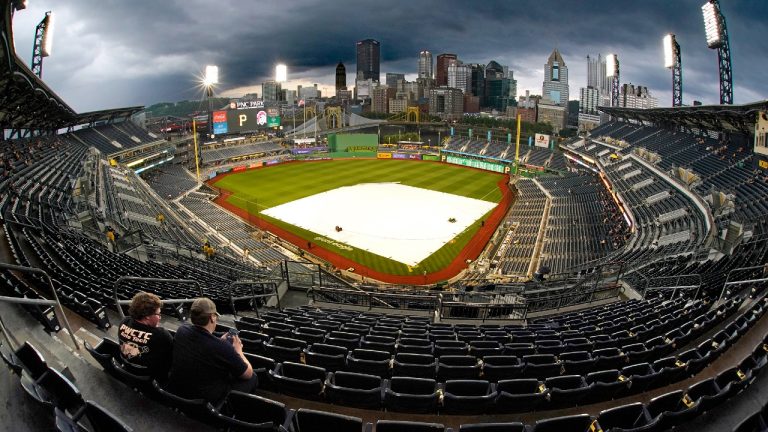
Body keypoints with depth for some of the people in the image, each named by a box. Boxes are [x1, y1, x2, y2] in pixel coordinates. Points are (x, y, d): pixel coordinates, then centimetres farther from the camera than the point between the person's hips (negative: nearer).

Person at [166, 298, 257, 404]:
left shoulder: (182, 331, -12)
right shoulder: (222, 347, -30)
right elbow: (248, 373, -13)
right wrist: (238, 350, 2)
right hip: (206, 400, -7)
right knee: (252, 378, 11)